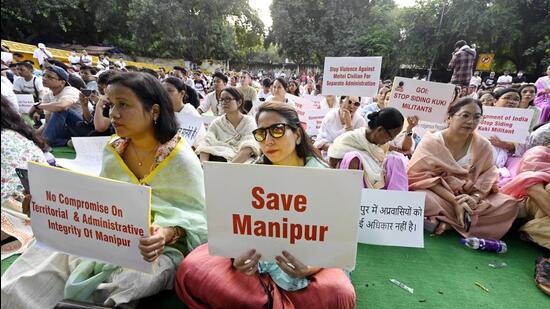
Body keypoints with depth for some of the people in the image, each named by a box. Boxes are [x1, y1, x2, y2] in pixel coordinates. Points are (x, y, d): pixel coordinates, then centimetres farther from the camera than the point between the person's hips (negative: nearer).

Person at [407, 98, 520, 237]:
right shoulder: (431, 142, -11)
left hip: (469, 197, 5)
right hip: (438, 195, -4)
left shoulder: (483, 146, 0)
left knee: (510, 204, -15)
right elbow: (424, 177, -16)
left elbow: (488, 177, -1)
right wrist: (454, 201, -24)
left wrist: (475, 198, -22)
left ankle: (446, 221, -18)